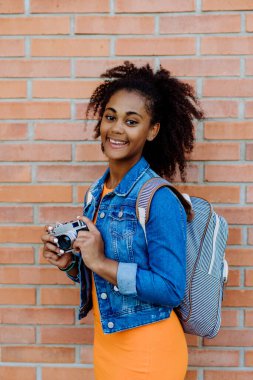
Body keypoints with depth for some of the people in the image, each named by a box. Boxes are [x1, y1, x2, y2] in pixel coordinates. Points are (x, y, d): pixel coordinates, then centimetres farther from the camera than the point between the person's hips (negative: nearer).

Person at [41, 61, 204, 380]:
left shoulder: (159, 199, -19)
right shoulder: (96, 193, 3)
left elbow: (171, 290, -22)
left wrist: (100, 262, -23)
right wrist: (68, 262, -7)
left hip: (148, 353, -7)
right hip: (105, 343, 7)